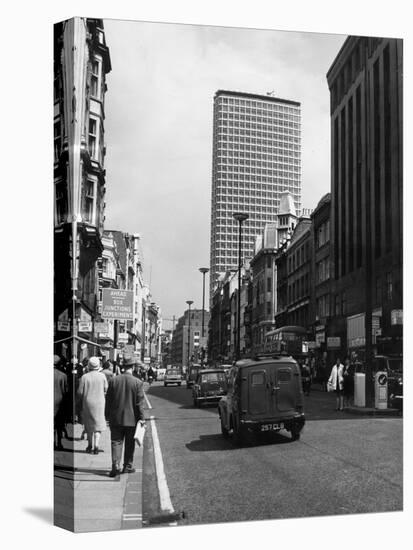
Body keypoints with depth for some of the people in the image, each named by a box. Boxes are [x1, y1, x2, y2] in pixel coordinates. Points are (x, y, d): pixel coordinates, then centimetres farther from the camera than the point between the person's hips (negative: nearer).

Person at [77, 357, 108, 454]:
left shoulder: (84, 377, -8)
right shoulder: (102, 376, -6)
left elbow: (80, 392, -6)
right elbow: (105, 389, 1)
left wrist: (80, 404, 6)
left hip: (87, 402, 0)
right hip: (99, 403, 0)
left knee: (89, 424, 15)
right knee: (98, 424, 5)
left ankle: (90, 445, 22)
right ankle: (96, 445, -9)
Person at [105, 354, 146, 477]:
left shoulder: (113, 380, -3)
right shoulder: (138, 382, -10)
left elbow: (108, 400, 2)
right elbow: (140, 403, -9)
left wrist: (108, 416, 11)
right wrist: (141, 418, -1)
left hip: (116, 418, 1)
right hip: (131, 419, -1)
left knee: (116, 442, 5)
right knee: (130, 444, 11)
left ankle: (116, 465, -9)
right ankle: (128, 466, 17)